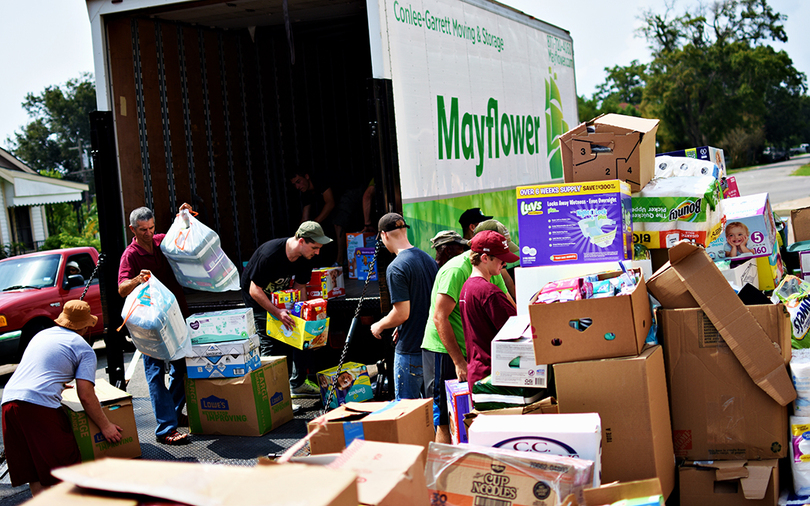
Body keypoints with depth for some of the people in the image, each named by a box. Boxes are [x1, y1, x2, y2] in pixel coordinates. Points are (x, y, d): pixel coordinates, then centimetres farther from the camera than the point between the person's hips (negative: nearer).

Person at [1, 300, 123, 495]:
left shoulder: (41, 335, 27)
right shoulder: (84, 348, 6)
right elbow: (86, 397, -2)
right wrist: (105, 426, 8)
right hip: (40, 406, -7)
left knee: (33, 473, 13)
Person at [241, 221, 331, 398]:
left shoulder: (306, 257, -15)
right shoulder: (270, 254, -36)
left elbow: (299, 286, -2)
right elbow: (255, 290, -31)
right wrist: (277, 313, -39)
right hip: (257, 297, -7)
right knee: (270, 344, -13)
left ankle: (297, 384, 16)